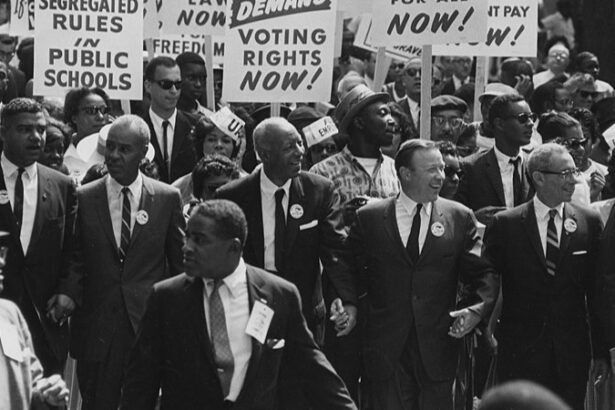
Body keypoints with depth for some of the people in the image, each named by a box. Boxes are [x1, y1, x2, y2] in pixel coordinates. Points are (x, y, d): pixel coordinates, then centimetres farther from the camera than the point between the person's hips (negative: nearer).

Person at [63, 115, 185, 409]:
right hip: (96, 326, 0)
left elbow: (180, 262, 9)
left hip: (150, 323, 0)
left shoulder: (167, 198, 3)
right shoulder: (83, 198, 3)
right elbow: (74, 260, 7)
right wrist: (70, 294, -10)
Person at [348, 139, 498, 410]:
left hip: (437, 346, 1)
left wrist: (479, 308, -13)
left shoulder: (460, 218, 6)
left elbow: (483, 273, 4)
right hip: (385, 348, -1)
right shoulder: (369, 219, 4)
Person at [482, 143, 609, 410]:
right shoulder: (506, 225, -1)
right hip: (519, 351, -1)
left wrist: (601, 350, 4)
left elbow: (597, 291, 5)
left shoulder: (589, 222, 4)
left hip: (572, 352, 1)